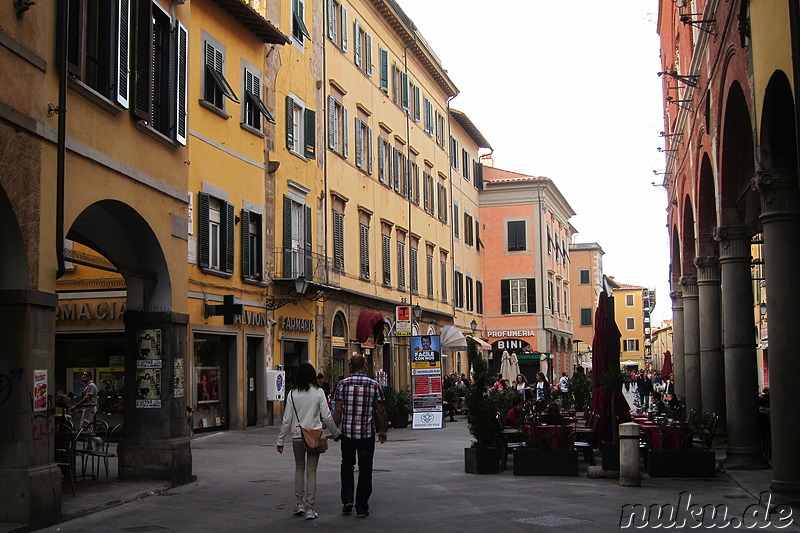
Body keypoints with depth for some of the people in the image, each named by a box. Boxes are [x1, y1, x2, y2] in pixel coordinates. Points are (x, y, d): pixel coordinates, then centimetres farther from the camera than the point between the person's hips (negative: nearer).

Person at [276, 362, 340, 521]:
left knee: (299, 468, 18)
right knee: (311, 471, 4)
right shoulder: (318, 393, -5)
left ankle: (299, 504, 16)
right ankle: (309, 509, 3)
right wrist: (336, 433, 9)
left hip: (297, 436, 1)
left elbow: (287, 420, -2)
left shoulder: (292, 394, -3)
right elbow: (327, 417, -5)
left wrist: (280, 440, 7)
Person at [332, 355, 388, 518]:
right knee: (365, 469, 6)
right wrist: (382, 430, 12)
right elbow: (380, 411, 0)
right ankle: (362, 507, 8)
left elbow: (338, 410, -4)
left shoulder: (342, 385, -3)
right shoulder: (374, 385, -3)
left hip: (347, 432, 1)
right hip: (367, 433, -1)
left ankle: (347, 499, 8)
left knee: (347, 465, 19)